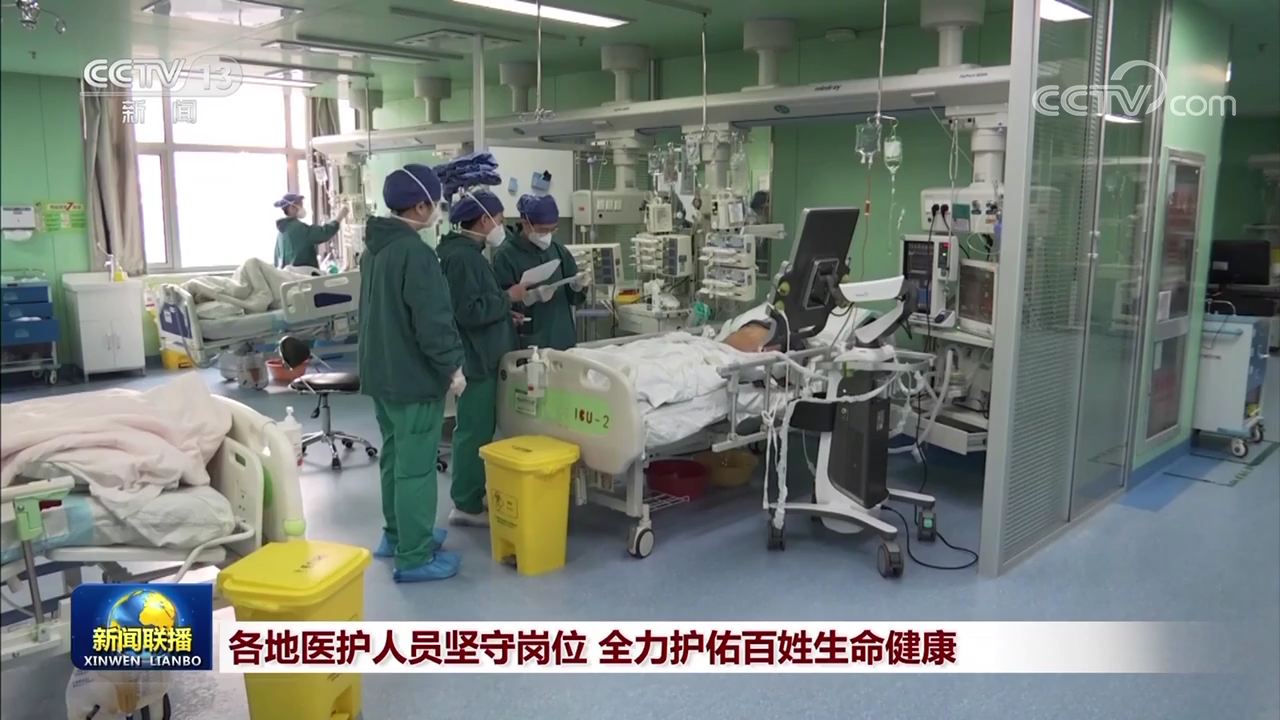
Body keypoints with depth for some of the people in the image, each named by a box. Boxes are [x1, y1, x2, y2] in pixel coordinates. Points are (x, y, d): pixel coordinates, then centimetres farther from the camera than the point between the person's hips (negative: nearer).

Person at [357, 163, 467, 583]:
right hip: (414, 375, -10)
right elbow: (433, 319, -24)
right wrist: (452, 366, -14)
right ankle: (414, 557, 5)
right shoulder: (415, 252, -21)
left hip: (381, 370, 10)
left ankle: (396, 534, 33)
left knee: (394, 456, 20)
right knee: (416, 466, -2)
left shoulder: (374, 247, 10)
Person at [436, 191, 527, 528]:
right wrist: (508, 298, -15)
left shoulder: (466, 252, 15)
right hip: (474, 358, -11)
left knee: (479, 429, 16)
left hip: (479, 355, 11)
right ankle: (467, 505, 7)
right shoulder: (462, 256, -19)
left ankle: (471, 497, 26)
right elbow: (470, 312, -25)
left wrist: (504, 311, 10)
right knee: (474, 431, -3)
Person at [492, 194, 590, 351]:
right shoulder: (506, 255, -7)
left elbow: (572, 296, 14)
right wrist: (533, 296, -26)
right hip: (527, 344, -5)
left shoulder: (557, 250, 11)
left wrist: (577, 285, -8)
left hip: (563, 339, 5)